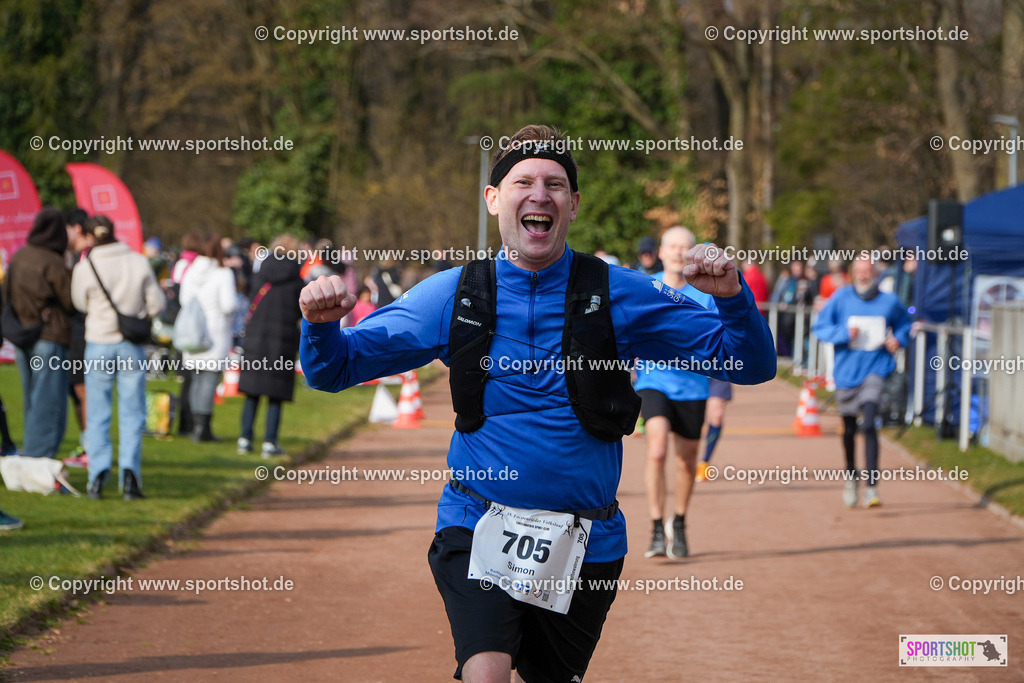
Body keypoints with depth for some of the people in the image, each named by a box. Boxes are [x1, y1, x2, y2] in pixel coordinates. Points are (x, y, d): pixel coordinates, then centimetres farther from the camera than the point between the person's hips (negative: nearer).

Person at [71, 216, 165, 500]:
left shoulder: (84, 268, -9)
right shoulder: (139, 262, -4)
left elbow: (80, 303, 6)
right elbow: (156, 304, 0)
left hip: (99, 345, -1)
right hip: (132, 348, 1)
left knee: (97, 415, 7)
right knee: (132, 415, 6)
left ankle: (98, 473, -5)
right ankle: (129, 471, -7)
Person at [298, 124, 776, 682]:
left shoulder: (620, 295, -2)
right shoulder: (452, 295, 0)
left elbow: (751, 363, -2)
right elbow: (333, 369, 5)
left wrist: (731, 297, -22)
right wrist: (322, 324, -18)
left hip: (586, 545, 1)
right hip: (478, 526, -1)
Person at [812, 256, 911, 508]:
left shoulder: (889, 301, 0)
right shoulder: (841, 297, -2)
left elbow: (904, 323, 19)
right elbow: (820, 326, -1)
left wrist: (899, 338, -2)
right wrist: (844, 333, -17)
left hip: (875, 368, -2)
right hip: (846, 371, 2)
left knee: (869, 425, -20)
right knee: (849, 430, 14)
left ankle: (872, 487, -20)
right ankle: (851, 476, 41)